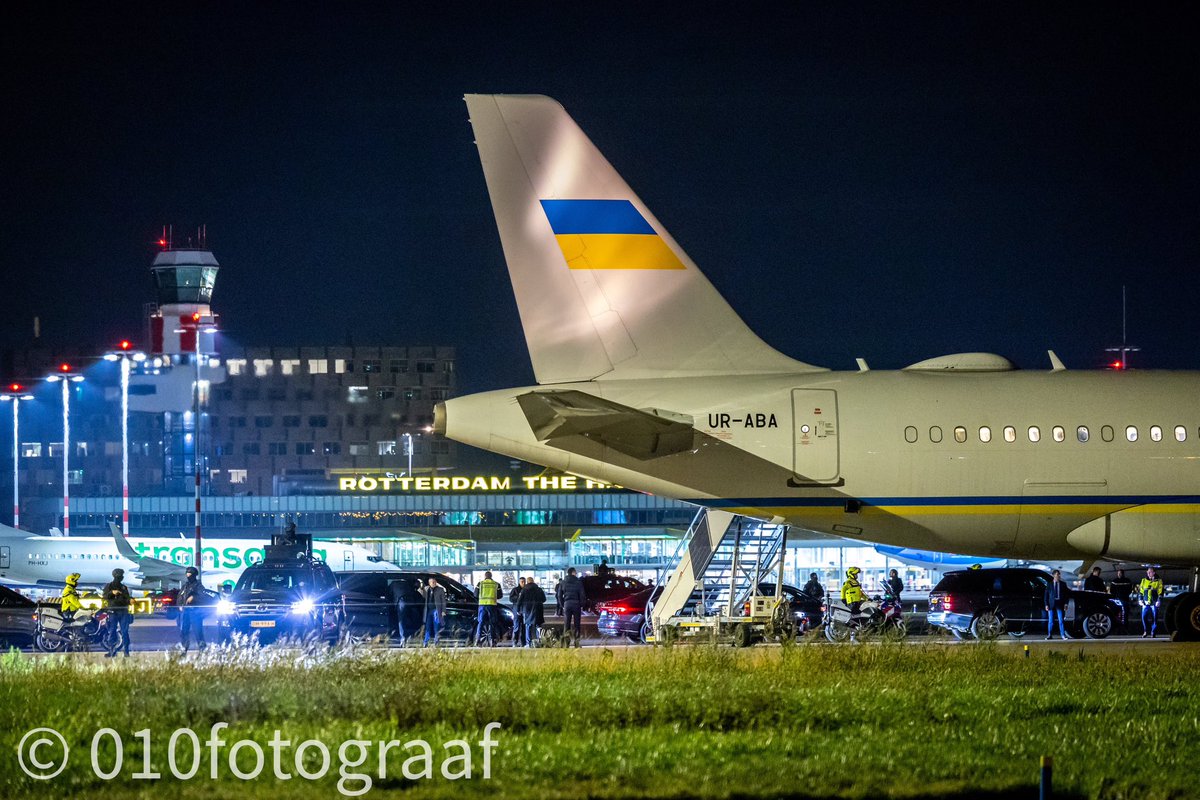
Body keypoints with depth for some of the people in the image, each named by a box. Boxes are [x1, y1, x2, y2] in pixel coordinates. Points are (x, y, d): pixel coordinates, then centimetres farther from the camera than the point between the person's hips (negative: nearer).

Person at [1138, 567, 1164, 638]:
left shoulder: (1158, 581, 3)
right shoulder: (1144, 581, 13)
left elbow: (1160, 592, 1)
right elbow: (1141, 591, 15)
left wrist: (1159, 601, -7)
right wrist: (1140, 599, 7)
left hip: (1154, 603, -3)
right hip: (1146, 603, 3)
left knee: (1154, 618, -3)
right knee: (1144, 617, -4)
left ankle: (1153, 633, 5)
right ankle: (1146, 631, 10)